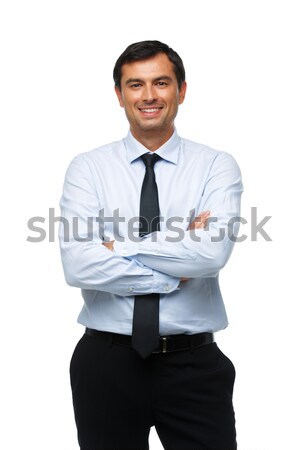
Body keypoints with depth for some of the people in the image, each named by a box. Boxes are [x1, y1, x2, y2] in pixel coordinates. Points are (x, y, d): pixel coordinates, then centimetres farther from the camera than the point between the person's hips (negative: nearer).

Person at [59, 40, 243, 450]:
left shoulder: (217, 166, -1)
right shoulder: (88, 168, 0)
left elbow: (212, 252, -19)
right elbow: (78, 265, -15)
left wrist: (121, 245, -13)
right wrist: (177, 273, -13)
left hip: (194, 364, 0)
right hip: (106, 362, 1)